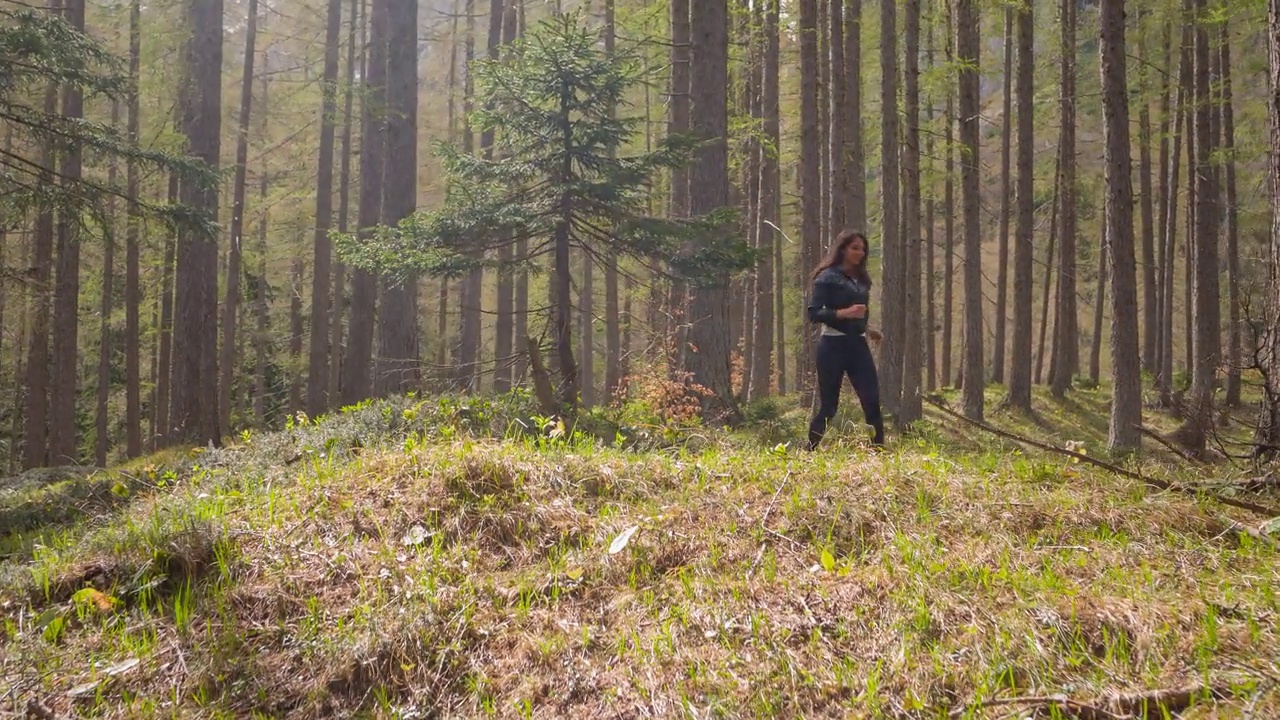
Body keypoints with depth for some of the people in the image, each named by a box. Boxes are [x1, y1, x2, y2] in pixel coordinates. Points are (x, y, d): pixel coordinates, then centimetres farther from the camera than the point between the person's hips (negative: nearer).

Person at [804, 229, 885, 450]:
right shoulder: (828, 277, -6)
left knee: (872, 402, -3)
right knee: (828, 407, -1)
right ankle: (810, 452, 13)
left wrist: (867, 330, 8)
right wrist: (843, 313, -23)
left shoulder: (862, 279, 15)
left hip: (858, 345, 6)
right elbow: (813, 313, -13)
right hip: (833, 346, -6)